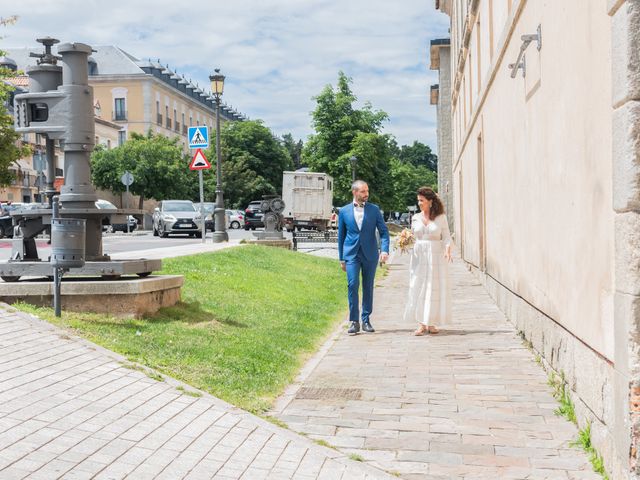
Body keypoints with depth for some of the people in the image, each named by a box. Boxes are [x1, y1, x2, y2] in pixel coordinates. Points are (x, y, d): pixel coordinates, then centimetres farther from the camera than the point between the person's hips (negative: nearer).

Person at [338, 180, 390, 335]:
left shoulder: (374, 209, 5)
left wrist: (385, 250, -14)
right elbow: (341, 235, 10)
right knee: (353, 285, -12)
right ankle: (354, 321, -6)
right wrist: (341, 258, 9)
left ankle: (366, 320, 15)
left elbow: (383, 231, 2)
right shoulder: (344, 211, 5)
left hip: (370, 255, 1)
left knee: (368, 287, 6)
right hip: (351, 254, -1)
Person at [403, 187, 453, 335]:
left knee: (435, 288, 0)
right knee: (418, 288, -2)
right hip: (419, 256, 2)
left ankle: (432, 323, 9)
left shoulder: (441, 217, 1)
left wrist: (448, 250, -17)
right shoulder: (416, 218, 9)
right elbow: (413, 236, 13)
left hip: (436, 256, -2)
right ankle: (421, 324, 1)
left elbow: (446, 237, 0)